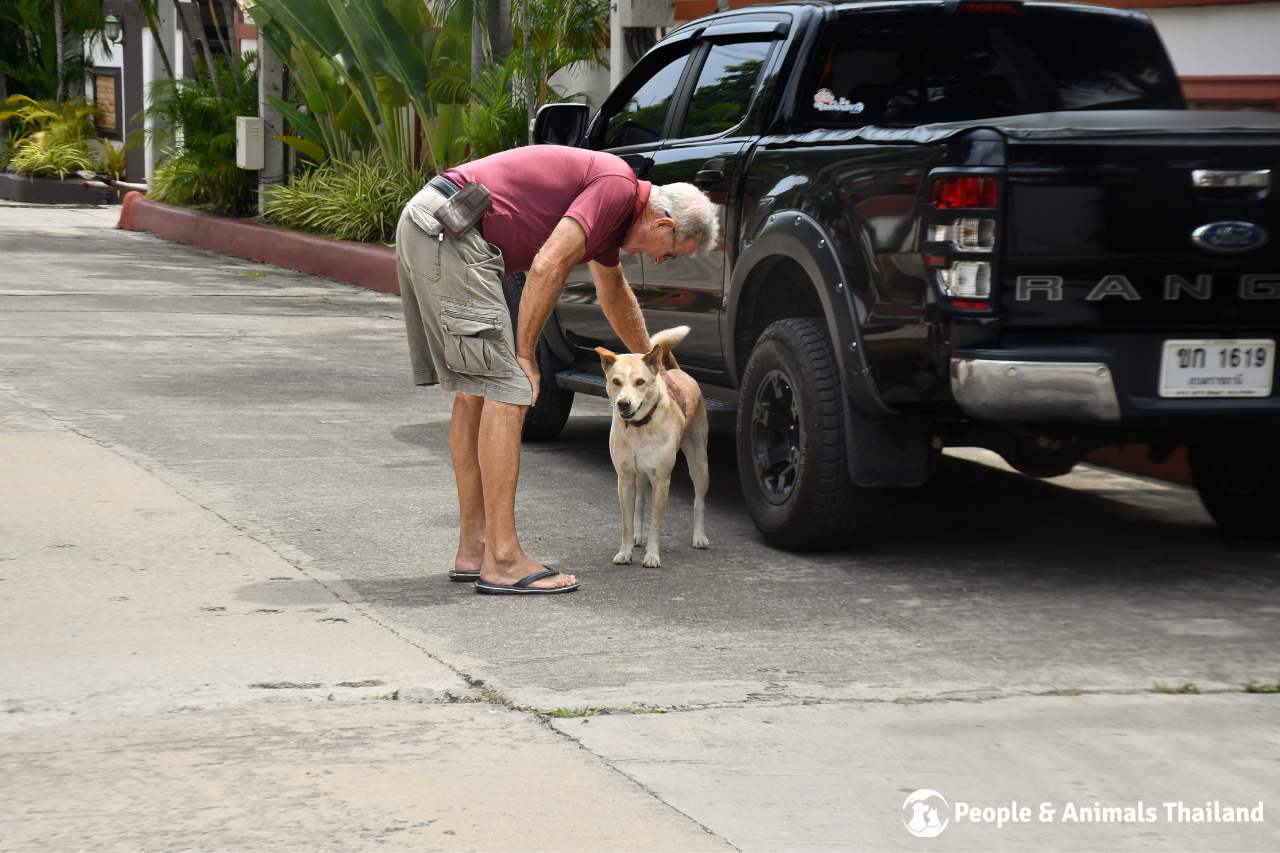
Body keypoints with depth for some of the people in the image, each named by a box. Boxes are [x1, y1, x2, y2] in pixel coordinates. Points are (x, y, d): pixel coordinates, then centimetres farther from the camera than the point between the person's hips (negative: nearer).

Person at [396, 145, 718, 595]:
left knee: (473, 392, 15)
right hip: (451, 236, -11)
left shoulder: (608, 205, 23)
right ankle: (503, 561, -7)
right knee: (506, 391, -8)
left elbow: (615, 295, 41)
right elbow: (546, 267, -16)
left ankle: (474, 548, 19)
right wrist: (525, 354, -7)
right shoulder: (618, 186, -8)